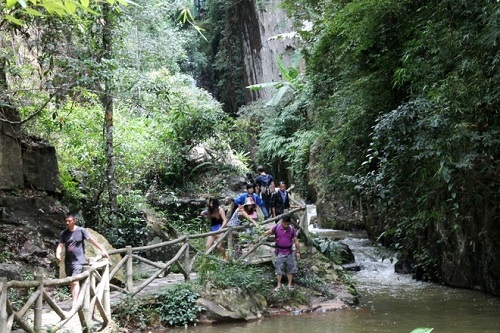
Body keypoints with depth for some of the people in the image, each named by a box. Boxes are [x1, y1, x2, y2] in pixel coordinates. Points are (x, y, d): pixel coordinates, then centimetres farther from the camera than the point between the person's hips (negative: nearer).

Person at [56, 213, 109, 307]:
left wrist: (102, 250, -9)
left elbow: (91, 240, -6)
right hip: (68, 262, 5)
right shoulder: (64, 233, 6)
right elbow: (60, 245, 1)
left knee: (75, 281, -19)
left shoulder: (81, 231, -5)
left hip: (78, 261, -5)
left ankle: (75, 303, -24)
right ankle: (75, 301, 24)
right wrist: (58, 254, -20)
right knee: (71, 283, 12)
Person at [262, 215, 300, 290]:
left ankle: (289, 285, 13)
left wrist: (298, 252, 1)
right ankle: (279, 285, 4)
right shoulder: (277, 227, -7)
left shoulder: (292, 229, -4)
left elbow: (296, 241, 1)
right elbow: (267, 232, -7)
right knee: (279, 268, -1)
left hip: (289, 252, 1)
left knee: (290, 269, 5)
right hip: (280, 252, -1)